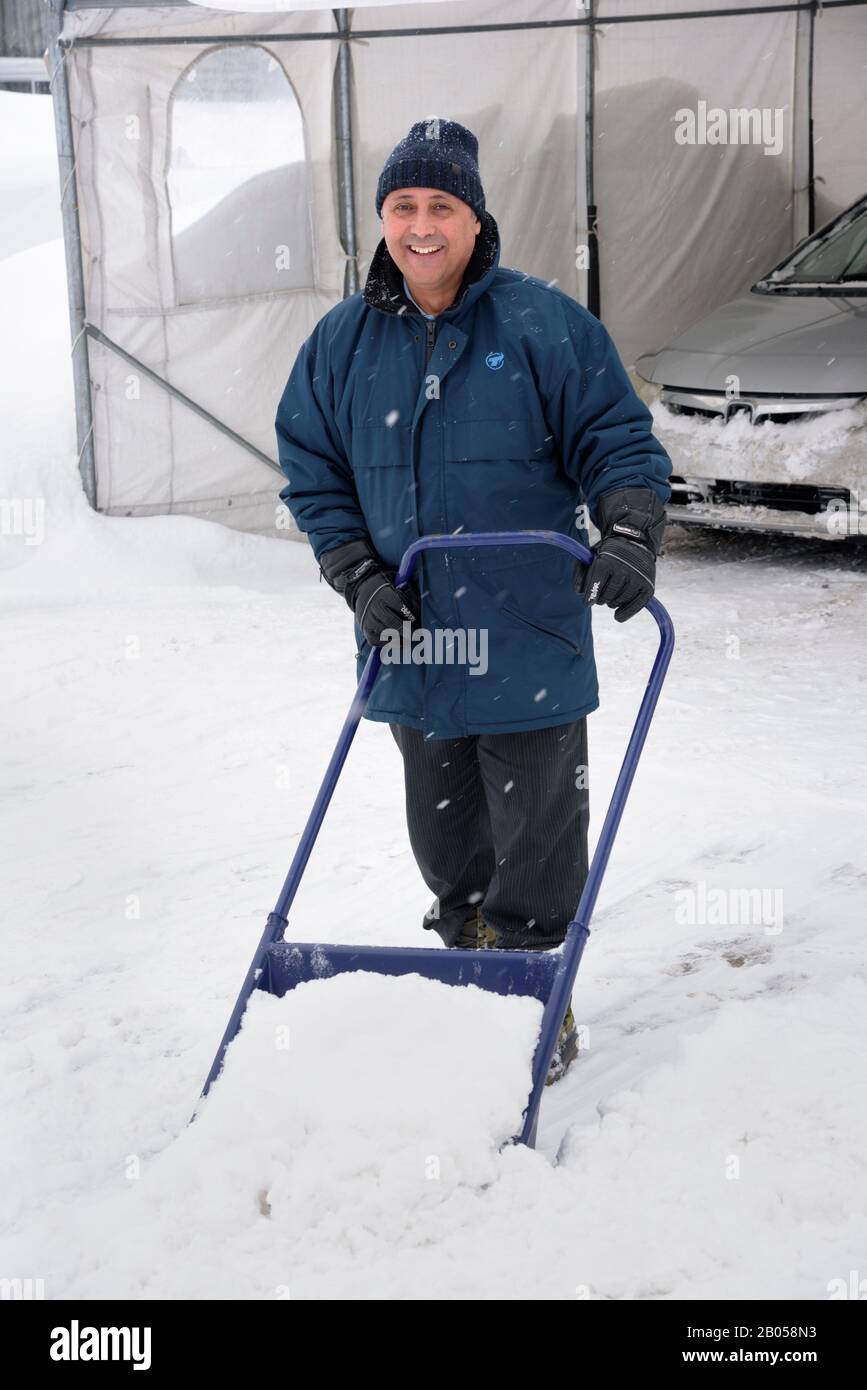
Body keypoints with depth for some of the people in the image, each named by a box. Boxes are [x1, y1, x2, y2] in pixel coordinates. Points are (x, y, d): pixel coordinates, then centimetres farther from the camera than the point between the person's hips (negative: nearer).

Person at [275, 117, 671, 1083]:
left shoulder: (545, 324, -6)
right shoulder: (341, 342, 4)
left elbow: (618, 444, -3)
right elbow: (313, 478, 9)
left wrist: (630, 538, -19)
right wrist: (360, 579, -3)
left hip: (530, 640, -3)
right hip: (412, 642, 4)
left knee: (536, 839, 5)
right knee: (446, 838, 16)